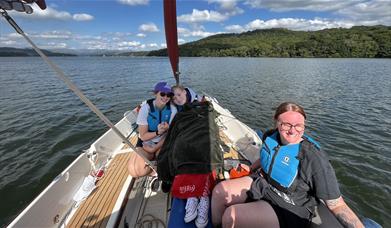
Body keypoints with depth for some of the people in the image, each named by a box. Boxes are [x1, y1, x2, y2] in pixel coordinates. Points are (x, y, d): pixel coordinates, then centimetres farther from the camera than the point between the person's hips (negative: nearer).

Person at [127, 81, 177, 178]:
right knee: (136, 170, -25)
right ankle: (153, 157, 5)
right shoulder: (145, 108, -15)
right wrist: (158, 132, -28)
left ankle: (154, 156, 4)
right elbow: (143, 136, -12)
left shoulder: (172, 109, -11)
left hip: (162, 143, 1)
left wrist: (154, 148, -13)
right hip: (145, 143, -1)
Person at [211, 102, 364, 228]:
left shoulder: (315, 160, -25)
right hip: (261, 183, 7)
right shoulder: (270, 137, -7)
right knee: (219, 190, -3)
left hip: (286, 210, -6)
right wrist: (249, 169, 21)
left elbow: (337, 205, -19)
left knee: (230, 215, -22)